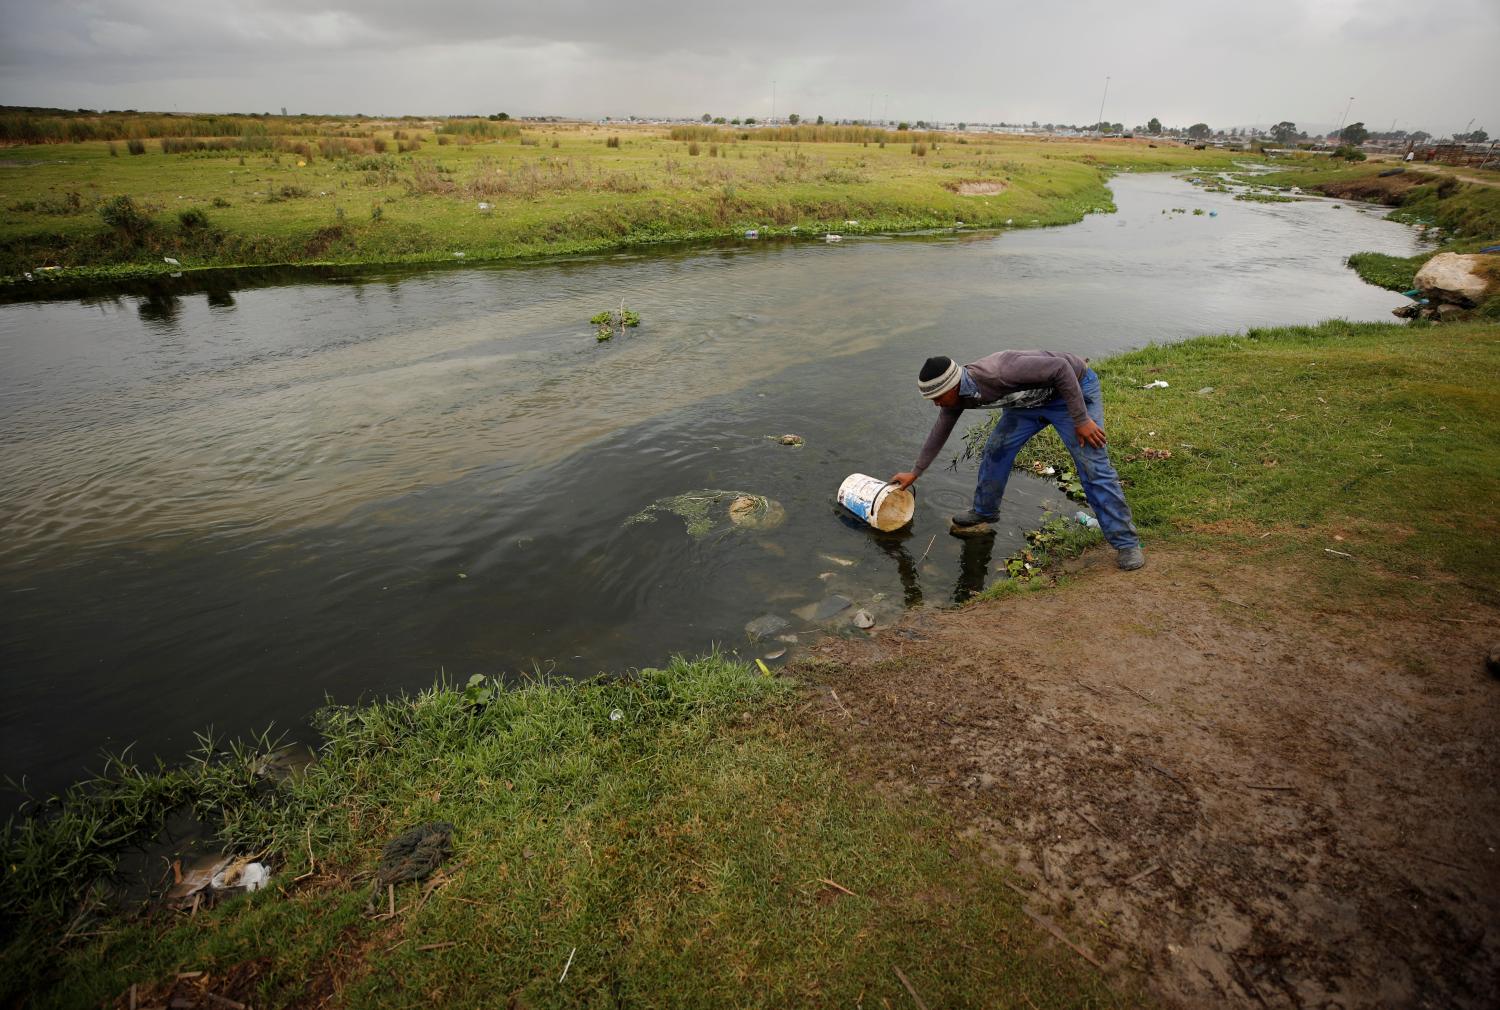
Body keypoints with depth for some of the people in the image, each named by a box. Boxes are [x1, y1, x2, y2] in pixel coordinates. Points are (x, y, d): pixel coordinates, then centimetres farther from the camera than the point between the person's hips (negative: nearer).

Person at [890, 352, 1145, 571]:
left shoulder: (999, 372, -38)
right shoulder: (956, 396, -11)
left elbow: (1061, 368, -32)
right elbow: (939, 433, 6)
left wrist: (1081, 420, -28)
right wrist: (915, 472, 15)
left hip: (1073, 388, -7)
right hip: (1031, 398, 7)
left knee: (1094, 467, -11)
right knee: (996, 450, 3)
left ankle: (1125, 542, -3)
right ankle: (984, 511, 26)